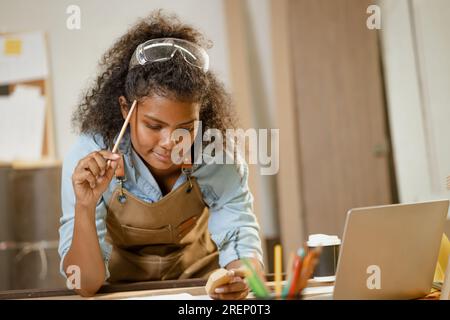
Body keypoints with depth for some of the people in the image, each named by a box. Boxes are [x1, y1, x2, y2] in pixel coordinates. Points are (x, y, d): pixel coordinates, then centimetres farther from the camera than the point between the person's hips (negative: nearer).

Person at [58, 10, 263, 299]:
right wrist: (85, 206, -37)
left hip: (201, 283, 1)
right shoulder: (88, 158, -22)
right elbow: (87, 285, -20)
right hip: (123, 289, 0)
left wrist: (241, 277, -38)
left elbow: (242, 242, -15)